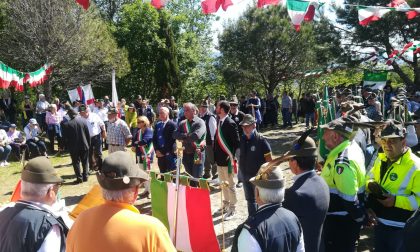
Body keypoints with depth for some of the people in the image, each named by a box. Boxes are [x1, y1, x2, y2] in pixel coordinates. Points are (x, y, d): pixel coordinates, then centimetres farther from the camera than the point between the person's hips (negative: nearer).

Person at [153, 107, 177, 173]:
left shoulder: (172, 125, -8)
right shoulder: (157, 125, 13)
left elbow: (171, 140, -13)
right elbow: (154, 139, 12)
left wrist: (163, 152, -13)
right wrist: (157, 150, -1)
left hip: (169, 154, -6)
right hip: (160, 154, 6)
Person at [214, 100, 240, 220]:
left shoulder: (230, 123, -18)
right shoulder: (218, 121, 5)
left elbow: (236, 142, -17)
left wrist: (232, 157, -16)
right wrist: (215, 155, 7)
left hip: (227, 159, -8)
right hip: (219, 159, 8)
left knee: (230, 185, 5)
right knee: (223, 184, 20)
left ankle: (232, 208, 17)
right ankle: (226, 203, 37)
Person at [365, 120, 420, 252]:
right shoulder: (381, 159, 3)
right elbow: (370, 177, 16)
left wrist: (396, 201, -29)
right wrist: (370, 184, -6)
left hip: (399, 227, -6)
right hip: (379, 221, 7)